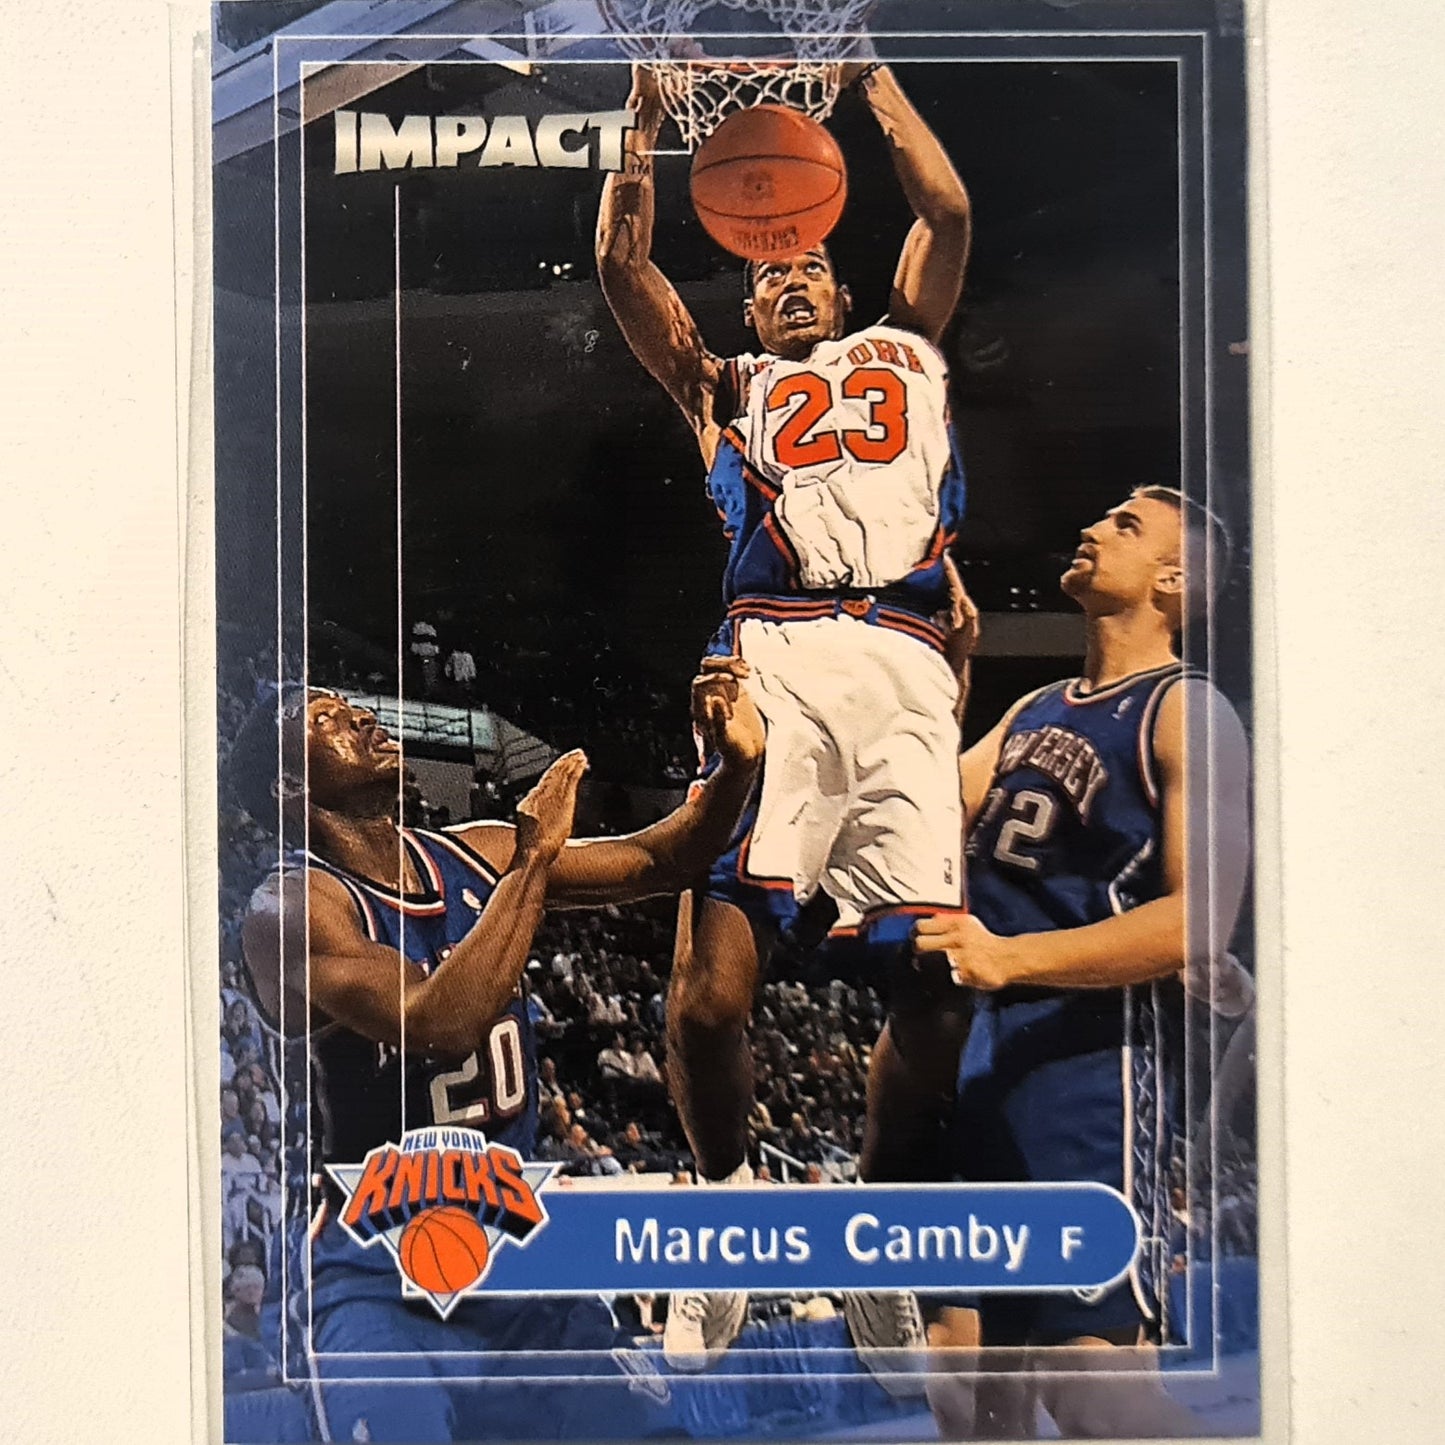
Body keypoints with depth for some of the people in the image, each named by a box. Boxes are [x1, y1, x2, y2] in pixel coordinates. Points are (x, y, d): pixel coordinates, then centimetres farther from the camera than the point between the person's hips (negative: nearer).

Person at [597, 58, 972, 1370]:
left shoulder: (909, 349, 33)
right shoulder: (726, 383, 30)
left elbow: (949, 213, 24)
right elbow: (623, 269, 21)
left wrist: (870, 74, 30)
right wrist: (647, 114, 23)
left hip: (903, 667, 1)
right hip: (770, 659, 0)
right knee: (712, 979, -14)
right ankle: (728, 1196, 10)